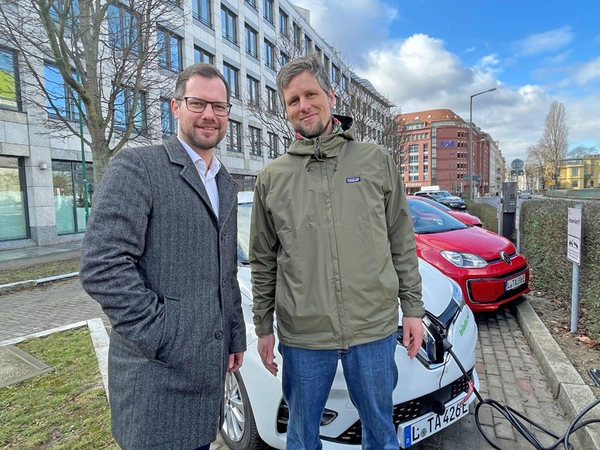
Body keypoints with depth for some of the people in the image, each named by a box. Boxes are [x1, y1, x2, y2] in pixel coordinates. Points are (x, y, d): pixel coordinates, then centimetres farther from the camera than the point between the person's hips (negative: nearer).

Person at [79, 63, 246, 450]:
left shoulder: (227, 184, 12)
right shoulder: (136, 166, -9)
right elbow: (102, 266, -18)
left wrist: (236, 335, 13)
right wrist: (162, 336, -17)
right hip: (157, 372, -6)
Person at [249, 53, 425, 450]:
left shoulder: (378, 161, 0)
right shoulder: (271, 179, 1)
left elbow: (402, 243, 4)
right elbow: (263, 263, 6)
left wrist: (413, 309, 3)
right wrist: (263, 328, 7)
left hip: (375, 329, 0)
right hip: (302, 337, 1)